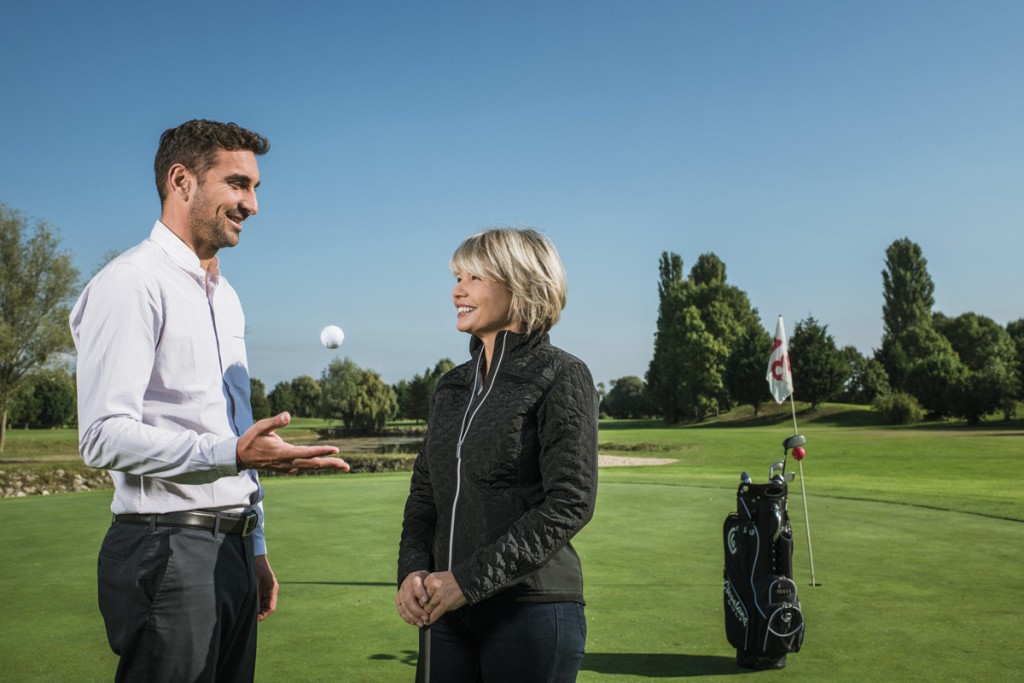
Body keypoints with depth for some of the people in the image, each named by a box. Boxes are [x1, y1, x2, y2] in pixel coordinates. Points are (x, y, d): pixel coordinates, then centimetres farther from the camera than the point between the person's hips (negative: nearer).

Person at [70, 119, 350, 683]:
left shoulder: (226, 298, 18)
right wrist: (234, 454, -29)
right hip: (169, 550, -8)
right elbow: (104, 436, -18)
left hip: (232, 550, 8)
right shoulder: (133, 282, -10)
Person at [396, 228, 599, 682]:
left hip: (531, 609, -5)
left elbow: (571, 503, -14)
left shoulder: (561, 378, -7)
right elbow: (424, 491, 13)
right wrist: (412, 570, -4)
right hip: (446, 610, 6)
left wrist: (471, 578, -16)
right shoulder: (452, 387, 12)